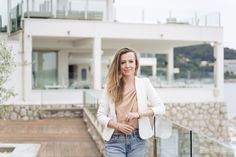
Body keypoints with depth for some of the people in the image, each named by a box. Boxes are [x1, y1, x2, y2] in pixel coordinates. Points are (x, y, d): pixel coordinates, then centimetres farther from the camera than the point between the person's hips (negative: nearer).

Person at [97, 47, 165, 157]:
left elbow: (161, 108, -1)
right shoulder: (111, 86, 1)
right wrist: (118, 125, -12)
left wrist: (138, 114, -15)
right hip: (115, 141, 0)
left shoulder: (144, 83, 1)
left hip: (137, 140, 1)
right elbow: (100, 115, 3)